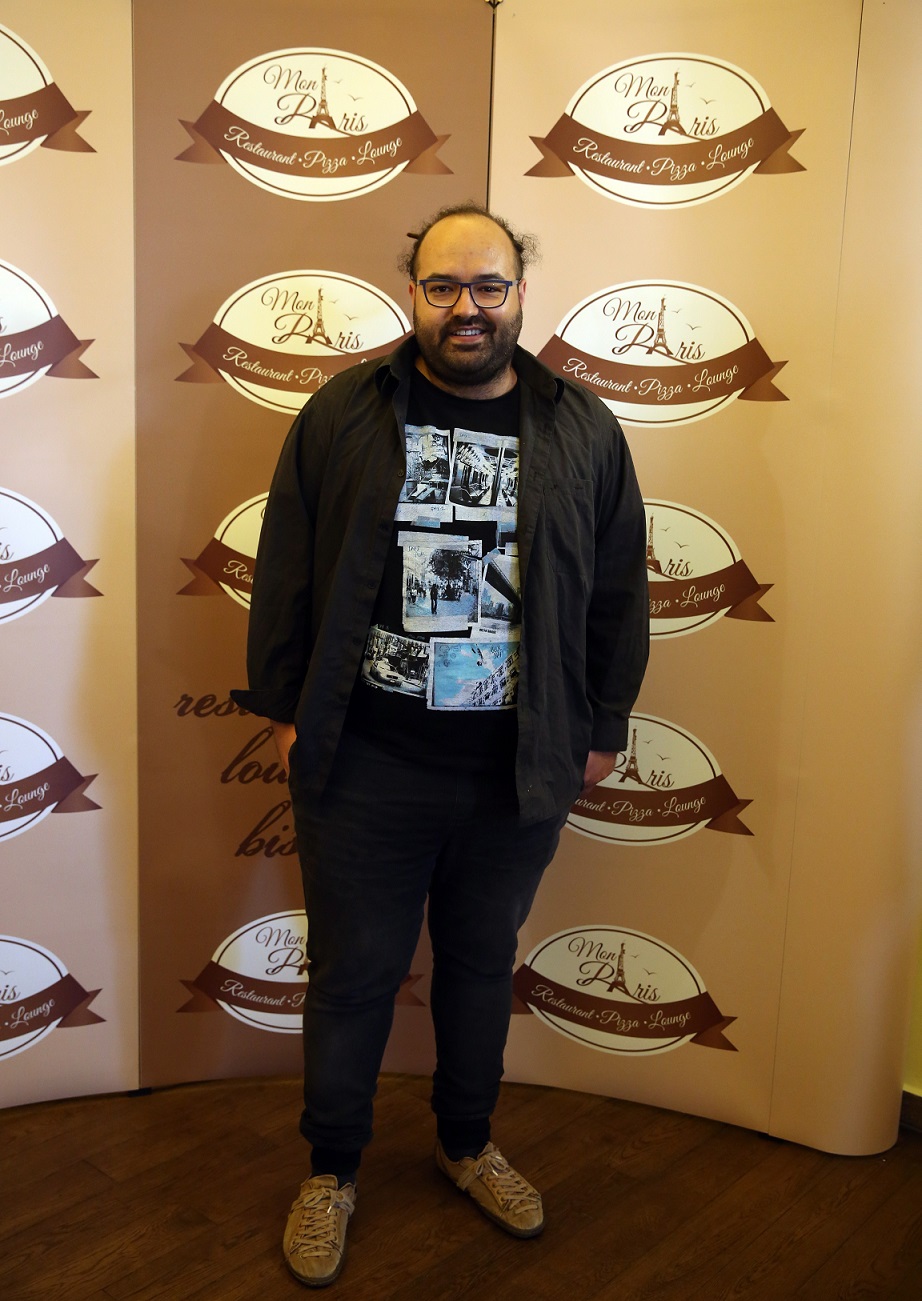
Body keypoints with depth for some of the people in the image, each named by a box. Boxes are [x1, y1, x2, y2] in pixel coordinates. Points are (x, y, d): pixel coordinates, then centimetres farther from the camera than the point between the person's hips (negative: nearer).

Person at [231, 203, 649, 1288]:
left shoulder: (584, 432, 2)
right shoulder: (343, 413, -2)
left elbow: (618, 591, 6)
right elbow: (285, 570, 2)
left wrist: (602, 727, 6)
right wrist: (284, 707, 1)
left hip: (521, 770, 2)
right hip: (363, 762, -1)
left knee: (482, 964, 19)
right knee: (352, 974, 11)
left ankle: (467, 1145, 43)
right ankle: (332, 1170, 35)